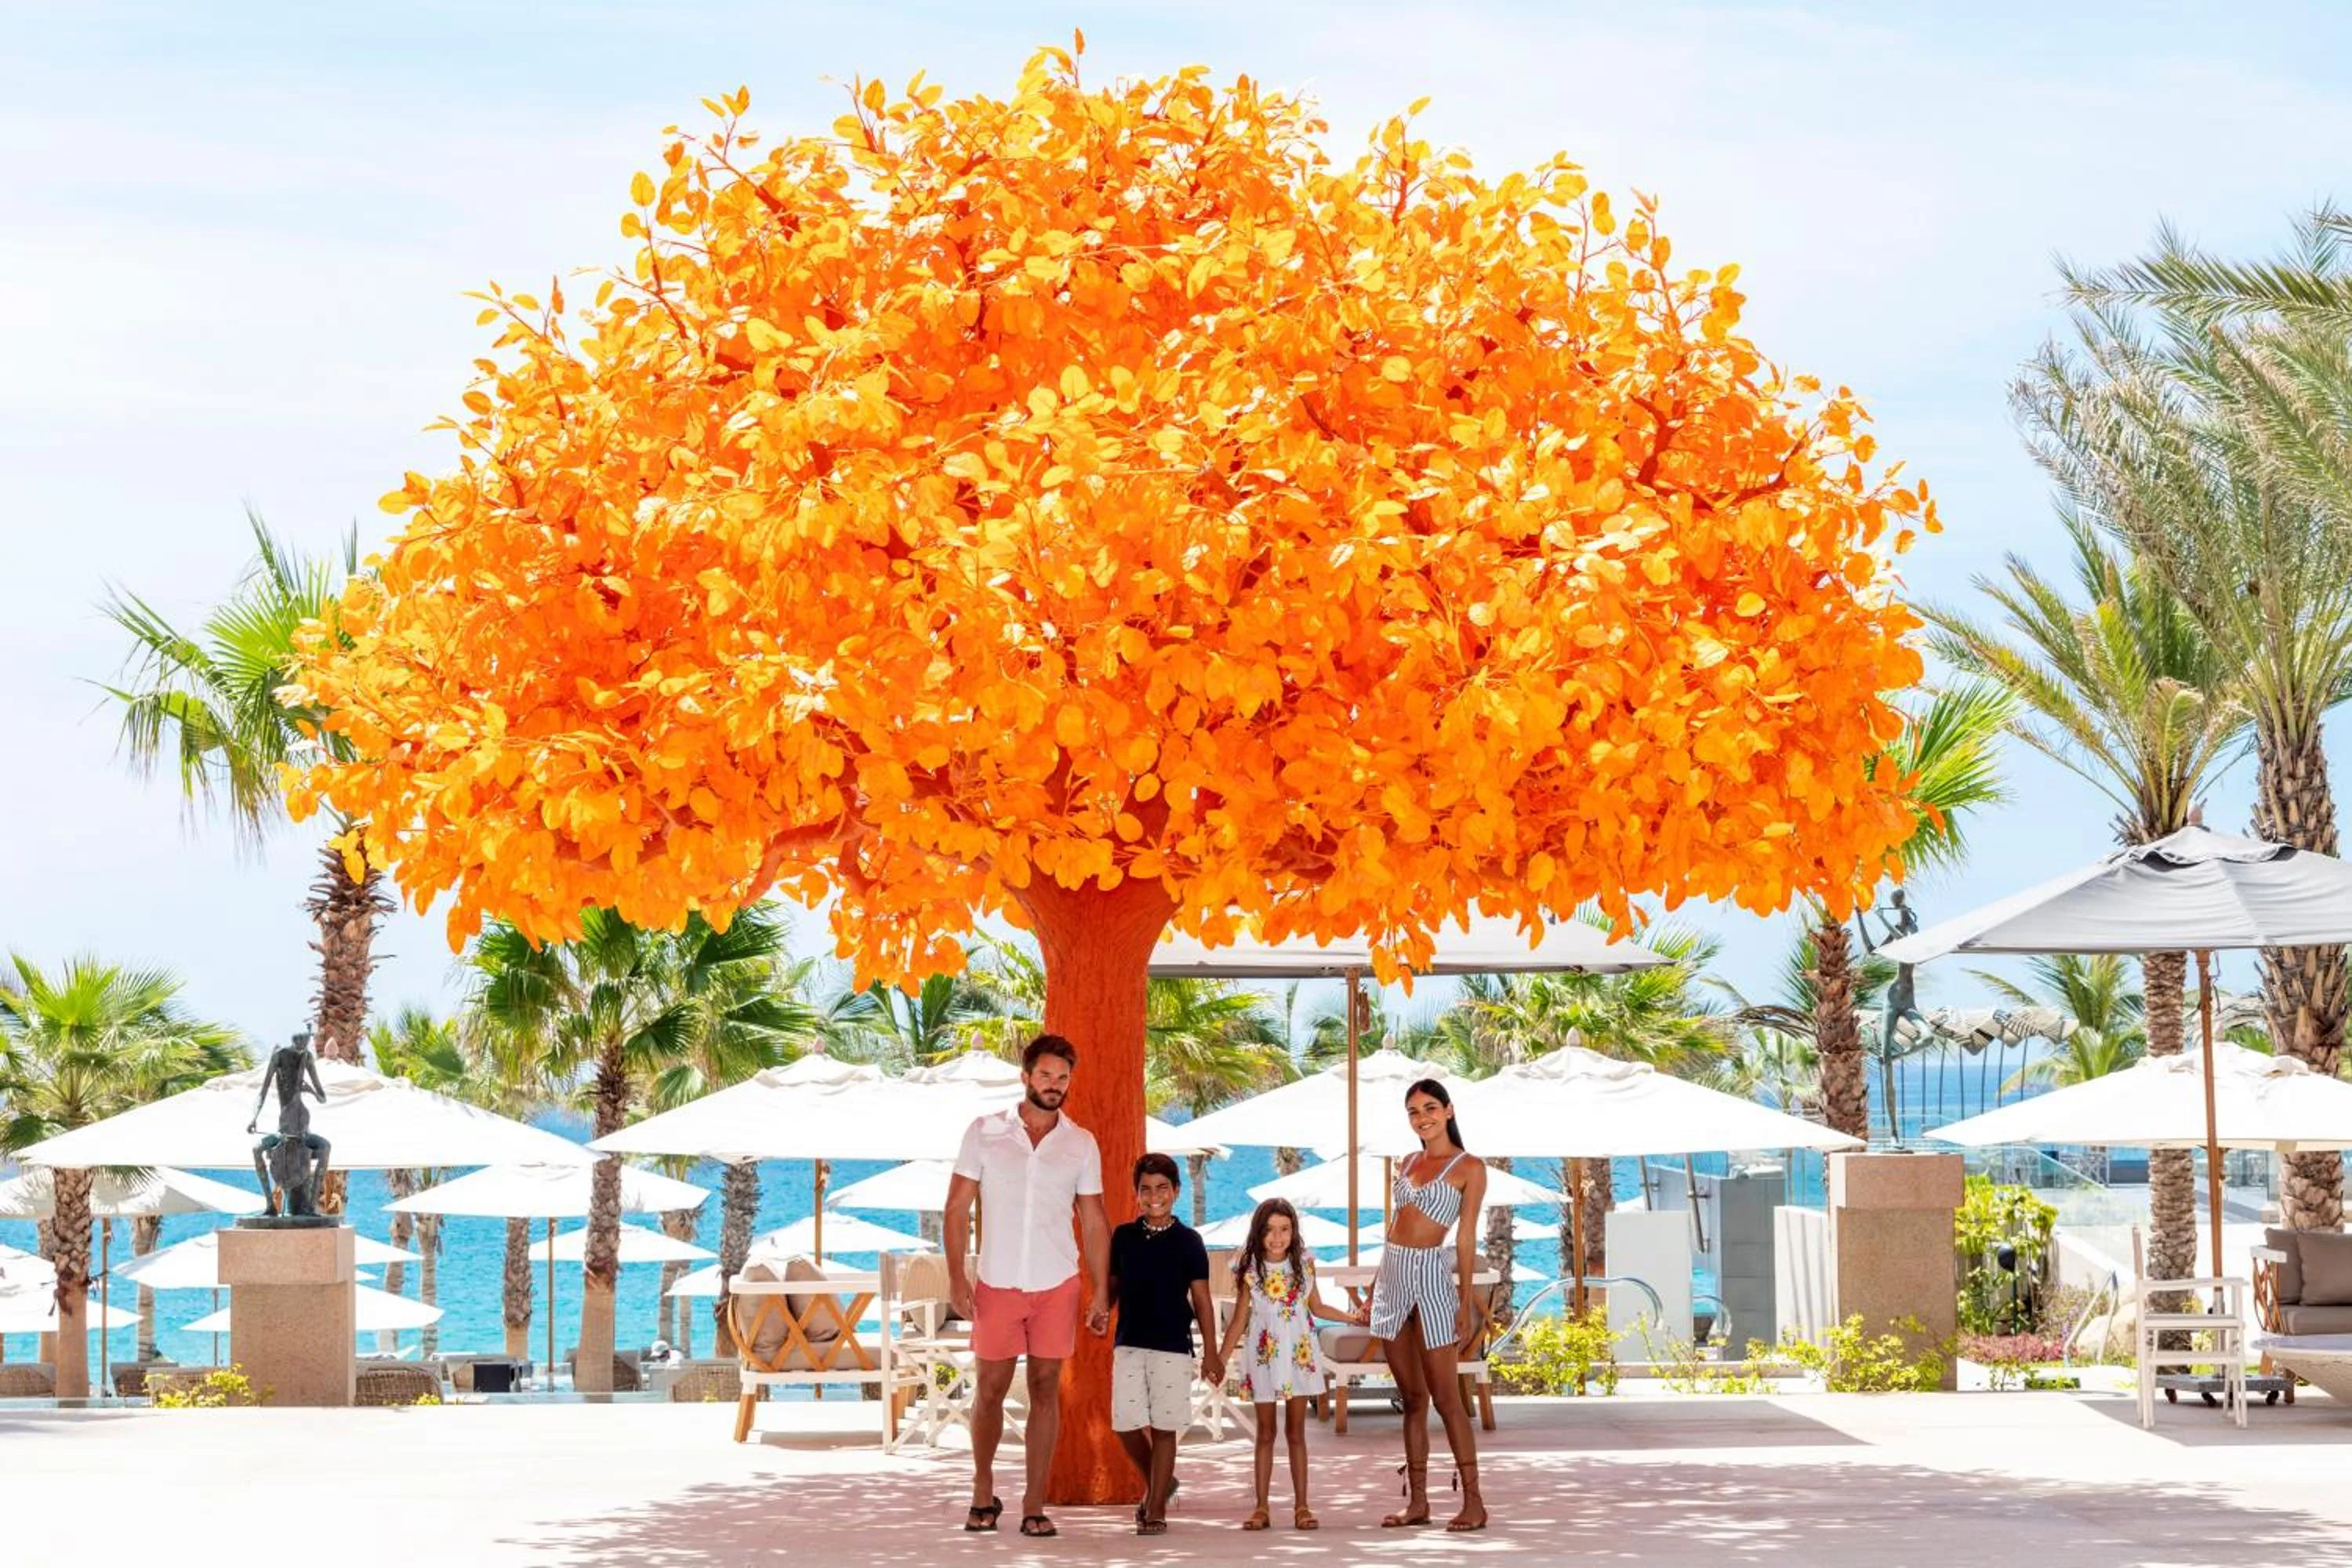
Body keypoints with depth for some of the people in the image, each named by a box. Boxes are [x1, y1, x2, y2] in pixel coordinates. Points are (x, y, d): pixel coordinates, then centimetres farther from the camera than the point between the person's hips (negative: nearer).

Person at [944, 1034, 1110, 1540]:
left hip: (1057, 1286, 1)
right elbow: (958, 1208, 0)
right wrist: (956, 1276, -10)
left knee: (1046, 1390, 2)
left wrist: (1101, 1293, 2)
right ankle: (983, 1494, 23)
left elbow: (1094, 1222, 7)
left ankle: (1034, 1506, 8)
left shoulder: (1081, 1143, 4)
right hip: (996, 1285, -1)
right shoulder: (984, 1133, -1)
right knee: (990, 1389, 5)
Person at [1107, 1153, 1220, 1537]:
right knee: (1125, 1424, -1)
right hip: (1129, 1344, 3)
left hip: (1172, 1346, -3)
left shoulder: (1187, 1241, -1)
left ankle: (1156, 1510, 8)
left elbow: (1201, 1300, 1)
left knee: (1164, 1428, 0)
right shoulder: (1123, 1236, 7)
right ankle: (1157, 1484, 24)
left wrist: (1211, 1354, -1)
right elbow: (1112, 1287, 13)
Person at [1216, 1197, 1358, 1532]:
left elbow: (1316, 1307, 11)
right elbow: (1241, 1318, 1)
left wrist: (1351, 1316, 2)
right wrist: (1222, 1358, -2)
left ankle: (1301, 1506, 7)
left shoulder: (1304, 1262, 0)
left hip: (1299, 1354, 1)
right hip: (1263, 1355, -1)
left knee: (1296, 1431, 4)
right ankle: (1261, 1507, 8)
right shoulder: (1249, 1267, -4)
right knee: (1265, 1432, 5)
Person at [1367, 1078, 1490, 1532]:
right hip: (1392, 1275, 6)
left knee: (1445, 1397, -6)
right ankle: (1417, 1502, 11)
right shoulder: (1410, 1163, 15)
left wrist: (1465, 1301, -10)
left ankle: (1473, 1501, -3)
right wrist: (1376, 1286, 16)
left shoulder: (1469, 1168, -2)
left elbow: (1466, 1239, -6)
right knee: (1412, 1397, 8)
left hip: (1431, 1276, -6)